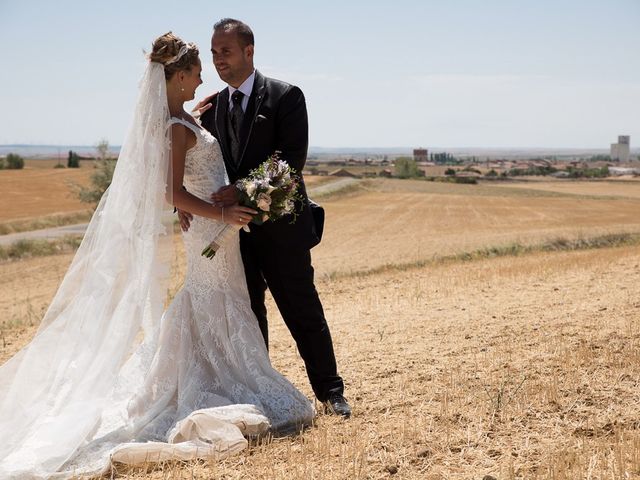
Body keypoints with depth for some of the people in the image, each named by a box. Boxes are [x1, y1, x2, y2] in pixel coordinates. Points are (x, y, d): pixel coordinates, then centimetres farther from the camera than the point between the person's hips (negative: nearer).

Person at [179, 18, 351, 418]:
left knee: (304, 313, 3)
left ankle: (330, 391, 16)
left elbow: (292, 159, -16)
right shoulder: (212, 107, 10)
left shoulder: (285, 96, -7)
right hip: (234, 228, 5)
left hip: (280, 226, -5)